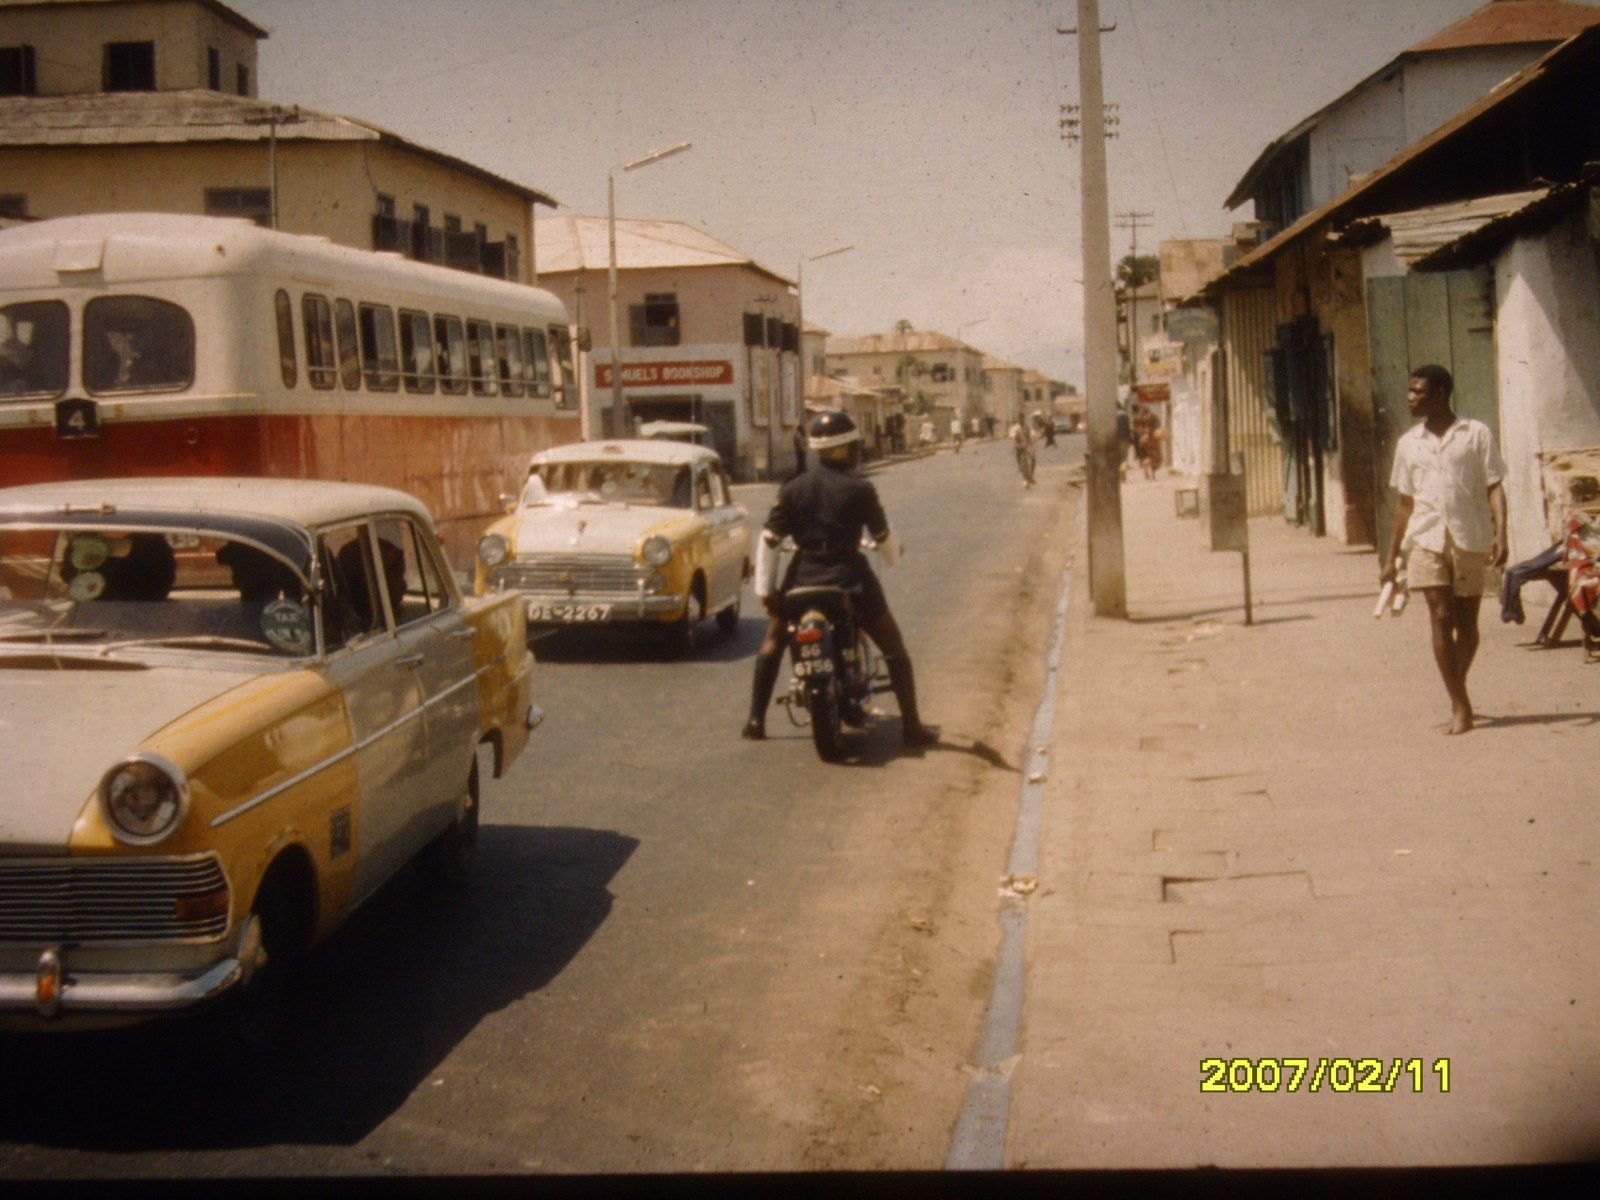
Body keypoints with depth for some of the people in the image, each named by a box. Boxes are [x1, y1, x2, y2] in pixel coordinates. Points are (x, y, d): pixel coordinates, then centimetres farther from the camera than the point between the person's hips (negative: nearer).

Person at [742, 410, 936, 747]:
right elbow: (883, 538, 3)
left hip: (802, 580, 3)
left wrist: (765, 589, 3)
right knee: (893, 647, 9)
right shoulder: (859, 490, -7)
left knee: (773, 641, 23)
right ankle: (911, 726, 5)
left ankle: (756, 719, 16)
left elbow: (769, 541, -2)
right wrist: (895, 552, 25)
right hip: (848, 577, -3)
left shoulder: (793, 489, 1)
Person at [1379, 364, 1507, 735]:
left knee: (1466, 621, 5)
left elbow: (1494, 487, 0)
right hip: (1427, 537, 2)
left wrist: (1500, 533, -14)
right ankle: (1460, 705, -10)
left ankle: (1458, 694, 26)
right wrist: (1391, 557, 15)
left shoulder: (1476, 434, 3)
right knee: (1441, 616, -11)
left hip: (1469, 537, -2)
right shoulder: (1408, 443, 13)